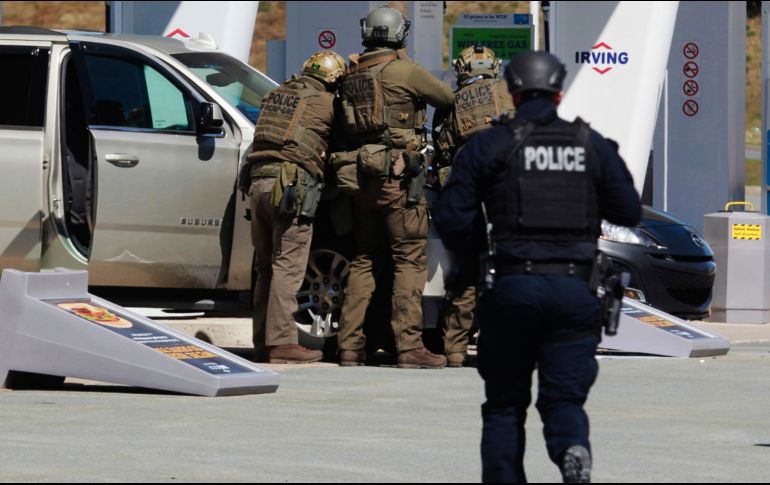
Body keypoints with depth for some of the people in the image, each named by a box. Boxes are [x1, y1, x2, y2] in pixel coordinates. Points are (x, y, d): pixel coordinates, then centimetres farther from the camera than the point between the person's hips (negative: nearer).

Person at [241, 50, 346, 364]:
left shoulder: (276, 95, 20)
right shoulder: (324, 102, 1)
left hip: (259, 182, 7)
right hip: (293, 184, -7)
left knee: (266, 268, 12)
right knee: (287, 267, -8)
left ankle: (263, 342, 14)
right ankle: (282, 342, -12)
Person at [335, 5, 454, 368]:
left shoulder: (352, 75, 13)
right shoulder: (405, 71, -6)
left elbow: (343, 127, 16)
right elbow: (447, 99, 4)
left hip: (361, 175, 6)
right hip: (398, 174, -6)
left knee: (363, 260, 12)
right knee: (410, 259, -4)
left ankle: (350, 346, 10)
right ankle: (409, 345, -10)